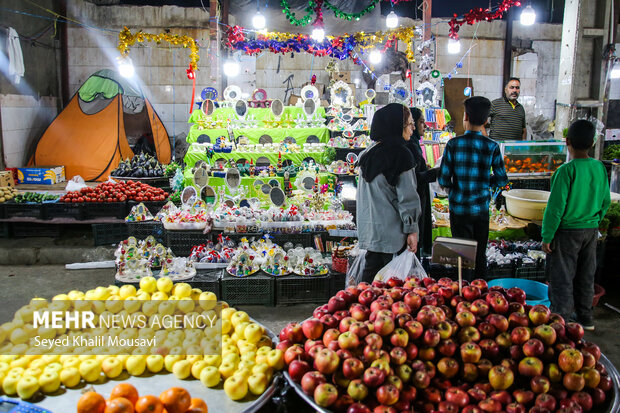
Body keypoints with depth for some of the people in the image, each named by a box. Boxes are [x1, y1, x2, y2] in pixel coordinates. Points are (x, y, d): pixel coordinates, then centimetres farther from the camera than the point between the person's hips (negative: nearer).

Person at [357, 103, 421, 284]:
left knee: (371, 271, 15)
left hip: (370, 228, 7)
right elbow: (407, 196, -15)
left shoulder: (367, 155, 9)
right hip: (392, 231, -7)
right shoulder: (400, 154, -14)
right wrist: (411, 230, -9)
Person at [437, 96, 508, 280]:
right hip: (482, 209, 2)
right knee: (480, 254, 16)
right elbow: (502, 180, -1)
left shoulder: (453, 144, -11)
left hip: (459, 209, -2)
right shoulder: (492, 146, -5)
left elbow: (443, 180, -11)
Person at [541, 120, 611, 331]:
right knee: (586, 276, 18)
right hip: (591, 230, 6)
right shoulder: (600, 168, -1)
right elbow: (605, 202, 8)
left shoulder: (567, 170, -20)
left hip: (567, 232, -6)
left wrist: (547, 237, -12)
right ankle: (585, 318, 30)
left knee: (562, 279, 3)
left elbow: (555, 207, -19)